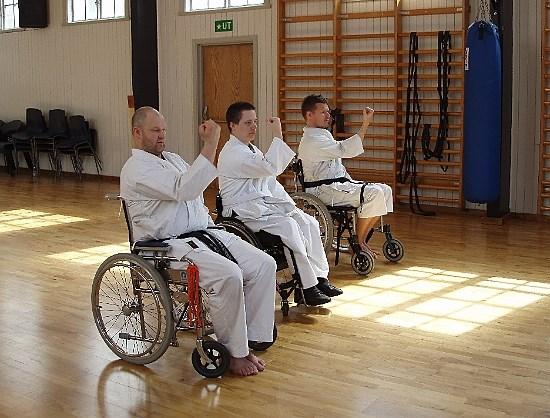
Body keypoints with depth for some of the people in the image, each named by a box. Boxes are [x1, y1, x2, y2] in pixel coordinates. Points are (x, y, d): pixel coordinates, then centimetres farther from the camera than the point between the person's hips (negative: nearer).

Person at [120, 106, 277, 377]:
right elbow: (184, 190, -23)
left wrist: (209, 222, 13)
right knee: (228, 274, -32)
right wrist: (210, 145, -23)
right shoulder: (136, 169, -9)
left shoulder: (173, 159, 21)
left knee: (264, 265, -10)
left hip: (204, 232, 9)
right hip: (169, 245, -9)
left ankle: (247, 340, -6)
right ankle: (234, 352, -15)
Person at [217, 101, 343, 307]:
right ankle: (305, 288, -24)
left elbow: (270, 181, 21)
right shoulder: (232, 154, -14)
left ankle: (319, 278, -3)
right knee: (288, 226, -30)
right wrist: (277, 136, -20)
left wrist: (290, 205, 10)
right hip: (245, 212, -10)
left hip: (265, 204, 10)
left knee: (309, 223, -4)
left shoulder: (252, 149, 20)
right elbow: (271, 167, -26)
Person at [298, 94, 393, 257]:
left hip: (339, 182, 10)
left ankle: (362, 239, 4)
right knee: (374, 194, -26)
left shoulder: (323, 134, 21)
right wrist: (365, 124, -26)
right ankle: (358, 243, -11)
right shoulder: (311, 141, -14)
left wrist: (352, 184, 14)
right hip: (324, 190, -10)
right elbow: (345, 150, -25)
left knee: (385, 190, 1)